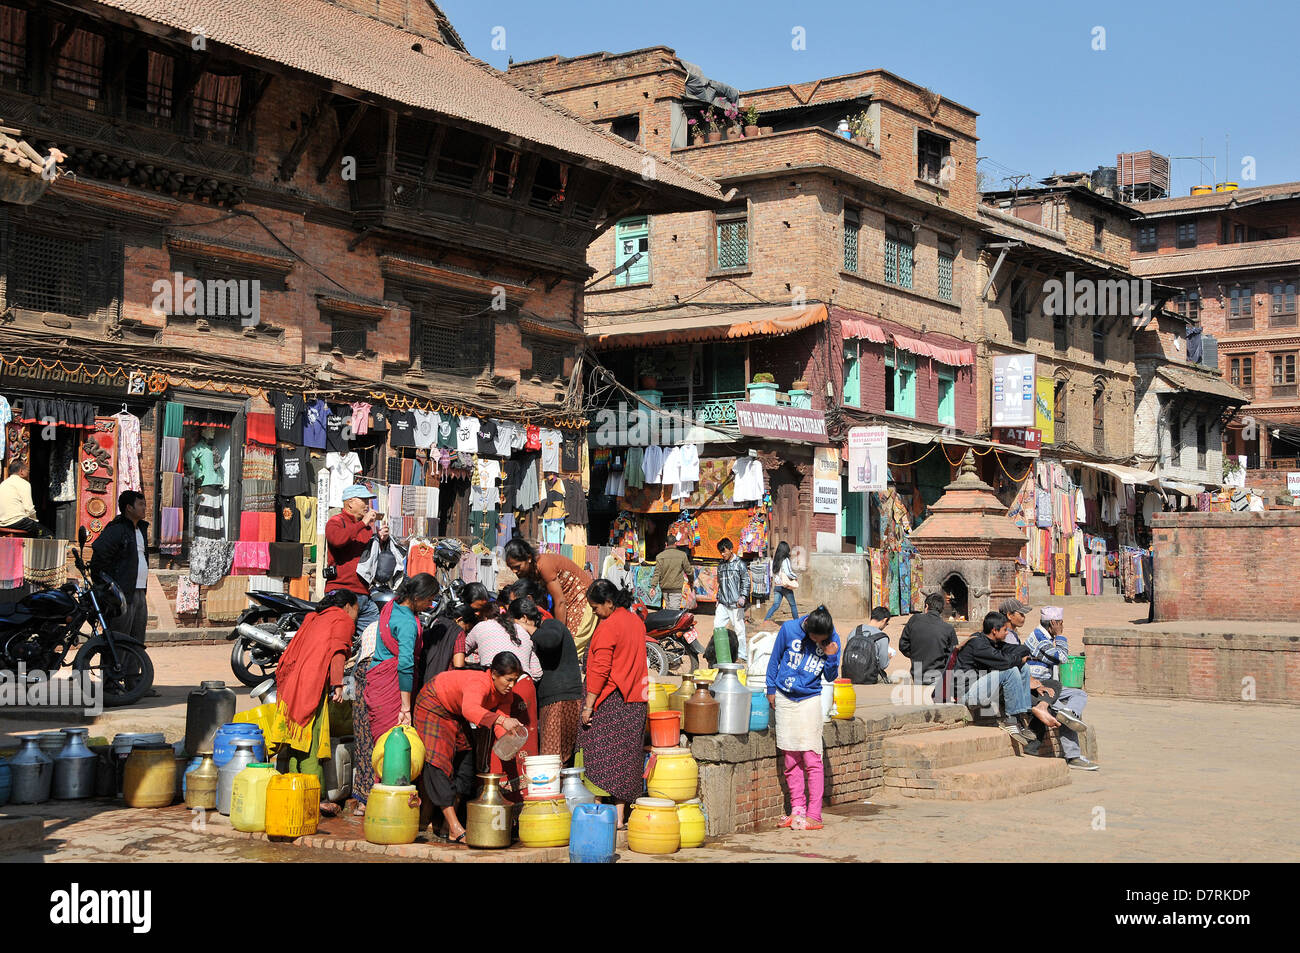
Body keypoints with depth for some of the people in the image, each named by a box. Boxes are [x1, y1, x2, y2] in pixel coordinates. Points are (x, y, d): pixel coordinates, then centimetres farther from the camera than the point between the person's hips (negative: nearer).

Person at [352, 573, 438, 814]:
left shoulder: (394, 605, 8)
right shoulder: (407, 622, -20)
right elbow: (405, 664, -24)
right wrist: (406, 708, -23)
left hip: (370, 678, 9)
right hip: (388, 684, -9)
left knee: (371, 739, 12)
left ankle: (363, 800, 18)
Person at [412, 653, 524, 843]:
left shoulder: (506, 694, -14)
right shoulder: (479, 682, -41)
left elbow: (500, 723, -18)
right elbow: (470, 709, -60)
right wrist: (501, 720, -73)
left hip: (454, 713, 9)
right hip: (432, 704, -9)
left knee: (465, 760, 8)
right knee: (438, 761, -17)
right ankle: (455, 830, -25)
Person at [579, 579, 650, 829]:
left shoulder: (608, 627, -14)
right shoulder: (636, 622, 11)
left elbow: (600, 670, -17)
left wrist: (588, 705, -13)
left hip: (610, 701, -8)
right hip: (635, 701, 8)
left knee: (604, 758, -2)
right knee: (626, 757, 10)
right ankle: (621, 814, 12)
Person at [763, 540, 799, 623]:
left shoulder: (774, 560, 4)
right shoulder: (785, 560, -15)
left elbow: (772, 573, 8)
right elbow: (788, 573, -21)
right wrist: (794, 577, -4)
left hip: (776, 586, 5)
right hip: (785, 586, -5)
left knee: (775, 605, 8)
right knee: (793, 605, 10)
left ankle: (765, 619, -5)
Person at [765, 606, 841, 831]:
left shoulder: (832, 640, -7)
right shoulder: (789, 629, -8)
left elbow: (830, 677, 1)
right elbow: (775, 659, 6)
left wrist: (831, 658, -17)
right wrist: (771, 688, 8)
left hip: (810, 700, -1)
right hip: (784, 699, 1)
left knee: (811, 758, -9)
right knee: (790, 758, 5)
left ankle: (814, 815, -7)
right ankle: (797, 809, 13)